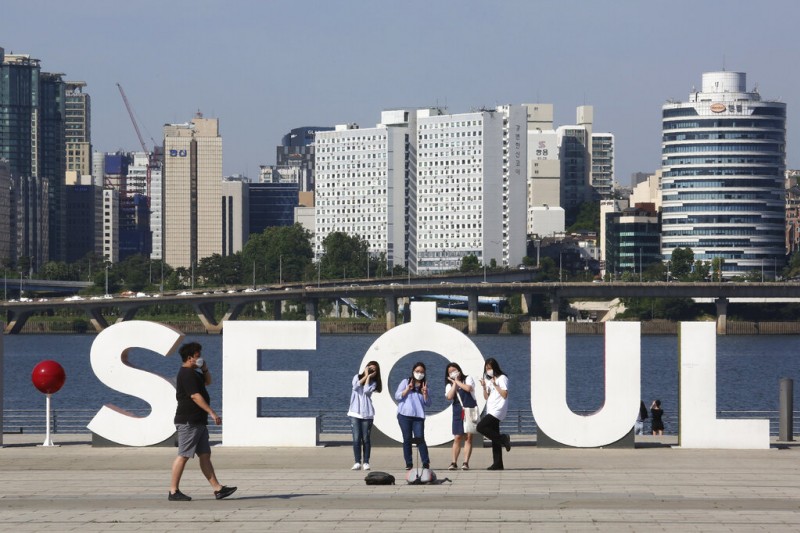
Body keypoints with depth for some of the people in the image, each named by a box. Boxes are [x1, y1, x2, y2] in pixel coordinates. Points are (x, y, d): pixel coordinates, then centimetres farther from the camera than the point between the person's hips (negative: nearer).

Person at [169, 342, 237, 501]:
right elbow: (195, 396, -21)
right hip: (188, 421, -11)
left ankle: (217, 489, 6)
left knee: (205, 455, 7)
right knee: (183, 455, -7)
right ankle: (174, 491, -3)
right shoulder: (186, 374, -14)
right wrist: (212, 413, -24)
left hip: (198, 421, 11)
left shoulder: (193, 373, 18)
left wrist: (205, 369, 14)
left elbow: (207, 382, 35)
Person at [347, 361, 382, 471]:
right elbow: (355, 385, -9)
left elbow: (366, 390, -11)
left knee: (365, 439, -2)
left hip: (367, 414, 0)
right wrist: (365, 375, -1)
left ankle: (366, 463, 2)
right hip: (355, 412, 0)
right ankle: (357, 462, -5)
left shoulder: (373, 382, 9)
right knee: (356, 438, -7)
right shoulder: (357, 377, 12)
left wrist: (369, 377, -2)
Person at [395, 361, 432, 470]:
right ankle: (409, 463, 5)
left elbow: (428, 403, 9)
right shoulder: (406, 382, 9)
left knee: (420, 438, -11)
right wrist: (408, 389, -9)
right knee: (407, 439, 0)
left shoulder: (424, 386, 14)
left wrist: (425, 392, -6)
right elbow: (397, 396, 1)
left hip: (418, 416, 1)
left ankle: (426, 463, -11)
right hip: (404, 415, -1)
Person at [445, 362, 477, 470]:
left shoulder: (468, 379, 7)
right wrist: (454, 383, -4)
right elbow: (449, 397, -7)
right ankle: (454, 462, -1)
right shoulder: (450, 385, 13)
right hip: (458, 412, 2)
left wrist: (457, 381, -4)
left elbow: (468, 388, -15)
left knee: (469, 437, -5)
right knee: (457, 437, -3)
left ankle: (466, 462, -5)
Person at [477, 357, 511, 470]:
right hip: (491, 410, 8)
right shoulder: (488, 380, 19)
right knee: (495, 438, 5)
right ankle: (497, 463, 4)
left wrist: (495, 385, -12)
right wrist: (484, 387, 2)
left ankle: (503, 439, -10)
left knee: (481, 427, -22)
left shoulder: (502, 378, -4)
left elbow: (504, 394, -13)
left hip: (498, 409, -8)